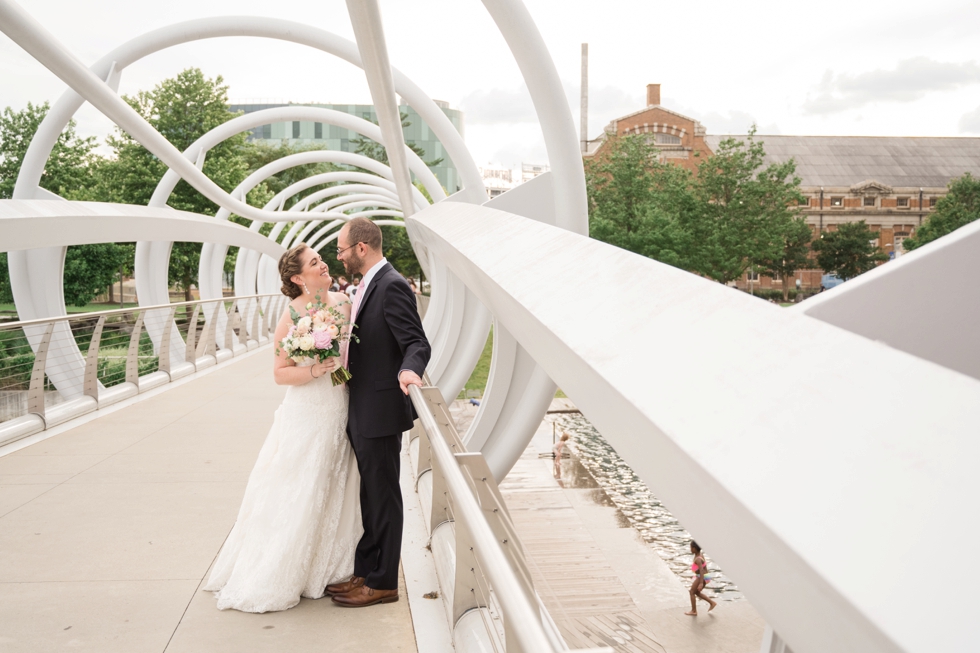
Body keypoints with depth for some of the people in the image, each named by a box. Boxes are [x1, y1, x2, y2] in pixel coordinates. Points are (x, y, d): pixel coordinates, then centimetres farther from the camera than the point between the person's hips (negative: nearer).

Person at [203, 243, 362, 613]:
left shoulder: (343, 303, 2)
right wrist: (316, 370, -24)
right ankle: (273, 579, 16)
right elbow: (280, 373, -11)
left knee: (334, 492, 14)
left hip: (340, 414, 5)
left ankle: (323, 568, 30)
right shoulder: (292, 314, -12)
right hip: (306, 416, -5)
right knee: (297, 495, 1)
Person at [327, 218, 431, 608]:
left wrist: (409, 370, -42)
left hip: (380, 413, -10)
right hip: (362, 413, 10)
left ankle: (383, 583, 14)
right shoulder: (368, 285, 13)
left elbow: (417, 343, -24)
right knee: (370, 497, 18)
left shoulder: (392, 286, -17)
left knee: (383, 498, 2)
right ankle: (365, 572, 30)